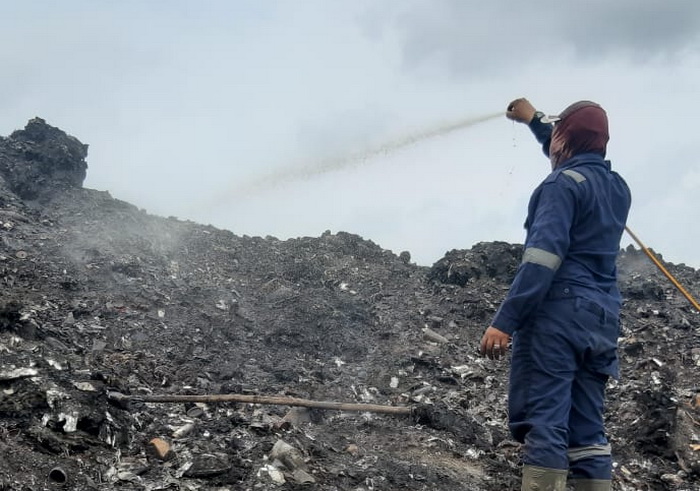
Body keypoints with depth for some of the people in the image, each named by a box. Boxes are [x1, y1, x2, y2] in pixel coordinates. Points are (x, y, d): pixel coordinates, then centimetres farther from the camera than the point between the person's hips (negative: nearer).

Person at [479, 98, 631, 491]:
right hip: (602, 320, 8)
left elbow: (543, 257, -18)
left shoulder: (563, 183, -7)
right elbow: (575, 157, 40)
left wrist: (505, 320, -21)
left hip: (557, 312, -8)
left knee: (542, 423, -12)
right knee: (587, 430, 7)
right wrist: (534, 120, 52)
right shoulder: (618, 187, 18)